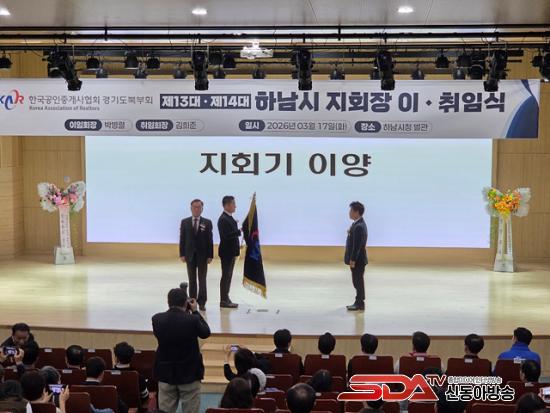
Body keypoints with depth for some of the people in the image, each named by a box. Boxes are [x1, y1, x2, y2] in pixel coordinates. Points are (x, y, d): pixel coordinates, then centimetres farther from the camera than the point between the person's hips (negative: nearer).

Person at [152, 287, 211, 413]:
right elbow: (206, 333, -1)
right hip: (189, 372, -3)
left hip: (166, 372, 3)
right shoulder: (193, 320, -20)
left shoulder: (157, 319, -12)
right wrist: (195, 311, 6)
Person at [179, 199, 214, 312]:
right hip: (190, 255, 1)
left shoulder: (207, 223, 0)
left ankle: (201, 303, 8)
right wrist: (182, 254, -3)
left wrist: (210, 255, -7)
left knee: (202, 280, 3)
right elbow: (182, 239, 3)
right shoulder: (185, 222, 4)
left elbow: (210, 240, -2)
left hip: (202, 255, -1)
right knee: (192, 280, 7)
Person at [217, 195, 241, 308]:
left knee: (228, 276, 13)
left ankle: (226, 299, 20)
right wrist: (239, 231, -27)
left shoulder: (229, 218, 12)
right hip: (226, 252, -9)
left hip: (231, 252, 9)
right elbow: (226, 236, -27)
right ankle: (223, 301, 2)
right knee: (226, 276, -4)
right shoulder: (223, 219, -18)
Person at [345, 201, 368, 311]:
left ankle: (360, 304, 6)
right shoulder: (358, 223, 10)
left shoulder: (359, 226, -23)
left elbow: (357, 245, -23)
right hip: (357, 258, 10)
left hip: (357, 259, -10)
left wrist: (353, 260, -21)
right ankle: (359, 302, 24)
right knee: (358, 281, 16)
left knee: (358, 281, -2)